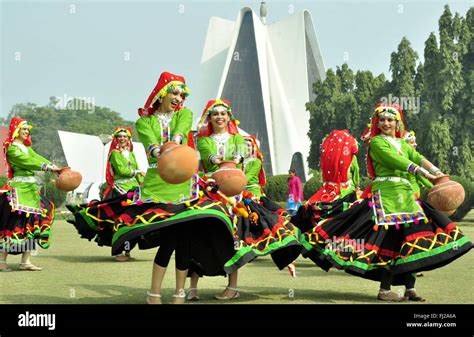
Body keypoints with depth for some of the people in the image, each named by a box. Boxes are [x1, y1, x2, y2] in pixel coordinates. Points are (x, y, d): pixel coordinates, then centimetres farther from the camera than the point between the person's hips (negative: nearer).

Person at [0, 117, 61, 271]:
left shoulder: (27, 147, 19)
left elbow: (37, 158, 5)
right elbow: (27, 161, -17)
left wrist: (55, 167, -11)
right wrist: (48, 167, -23)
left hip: (31, 189, 8)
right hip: (18, 189, -8)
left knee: (31, 223, 6)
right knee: (14, 222, -9)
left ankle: (26, 261, 10)